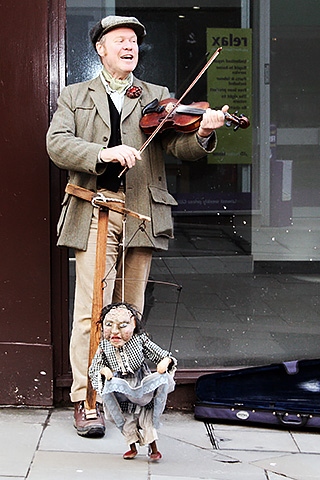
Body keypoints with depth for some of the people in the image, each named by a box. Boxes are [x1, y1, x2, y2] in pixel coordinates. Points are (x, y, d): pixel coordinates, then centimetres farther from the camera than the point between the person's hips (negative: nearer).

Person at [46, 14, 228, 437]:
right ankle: (86, 402, -3)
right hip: (95, 211, -1)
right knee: (92, 309, -9)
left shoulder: (158, 99, 18)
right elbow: (57, 144, -1)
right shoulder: (75, 97, 16)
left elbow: (182, 148, 4)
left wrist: (203, 133, -19)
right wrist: (103, 153, -18)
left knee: (130, 312, 3)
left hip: (140, 213, 2)